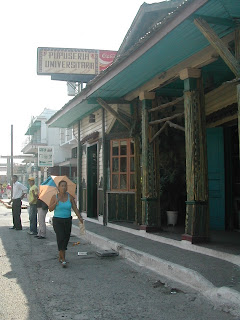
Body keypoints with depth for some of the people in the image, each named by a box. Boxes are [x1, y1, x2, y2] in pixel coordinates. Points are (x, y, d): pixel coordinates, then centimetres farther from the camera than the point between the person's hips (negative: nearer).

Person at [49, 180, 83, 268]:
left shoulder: (70, 197, 2)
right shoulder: (54, 197, -1)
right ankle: (63, 260, -13)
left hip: (67, 221, 3)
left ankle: (60, 257, 29)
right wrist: (56, 203, -19)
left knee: (66, 239, 8)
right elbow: (50, 209, -2)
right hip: (57, 221, -3)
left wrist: (80, 217, -12)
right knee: (61, 238, -15)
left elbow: (75, 208, 0)